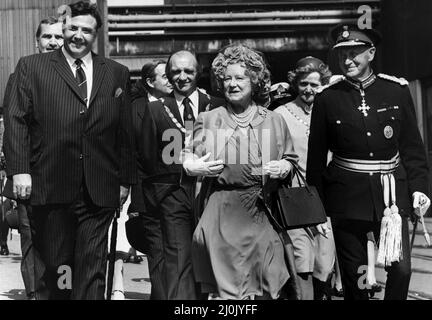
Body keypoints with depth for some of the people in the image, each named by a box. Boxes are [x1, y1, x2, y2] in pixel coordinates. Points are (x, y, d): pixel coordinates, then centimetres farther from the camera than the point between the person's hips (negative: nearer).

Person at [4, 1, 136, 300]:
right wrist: (20, 170, -9)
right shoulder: (31, 67, 7)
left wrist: (125, 180, 10)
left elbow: (125, 131, 12)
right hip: (50, 189, -1)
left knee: (92, 271, 2)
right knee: (54, 267, 8)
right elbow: (16, 121, 1)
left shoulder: (117, 73, 12)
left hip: (99, 193, 1)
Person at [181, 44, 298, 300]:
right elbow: (187, 157, 14)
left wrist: (284, 168, -4)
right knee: (224, 283, -1)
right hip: (222, 213, 0)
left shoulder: (274, 121, 9)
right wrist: (193, 166, -7)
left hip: (262, 213, 1)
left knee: (266, 287, 1)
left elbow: (290, 159, 17)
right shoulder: (208, 120, 9)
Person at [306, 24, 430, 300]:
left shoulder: (397, 90, 0)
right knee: (353, 273, 8)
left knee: (401, 268, 0)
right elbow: (316, 157, 2)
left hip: (392, 191, 1)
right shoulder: (327, 99, -1)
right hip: (346, 195, 0)